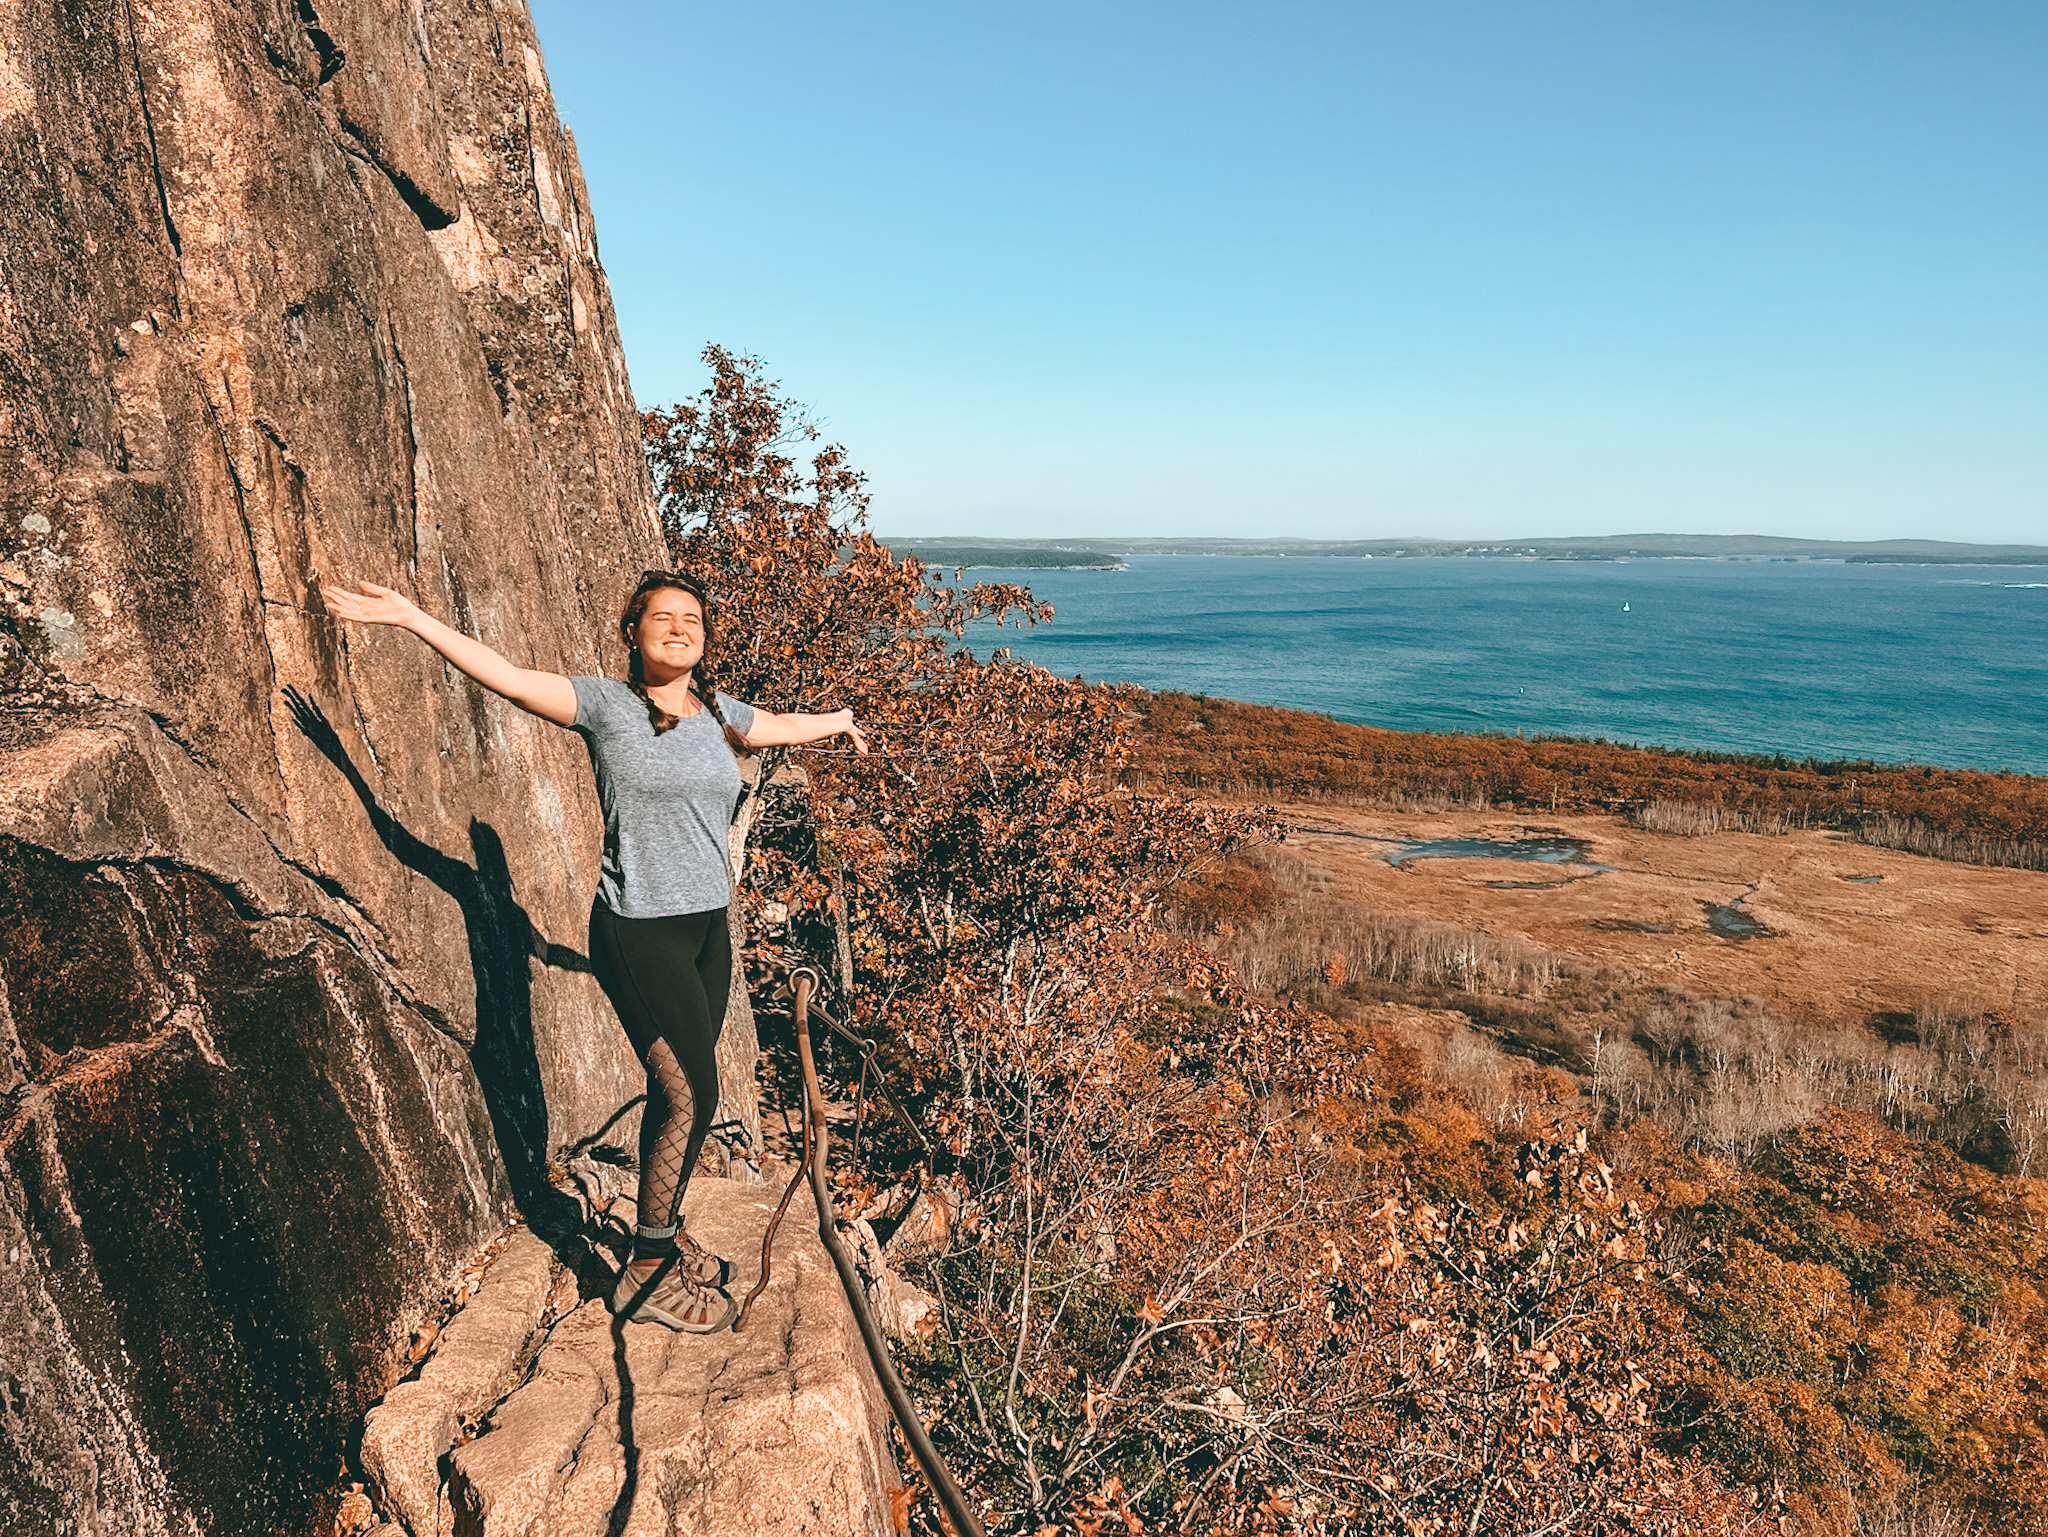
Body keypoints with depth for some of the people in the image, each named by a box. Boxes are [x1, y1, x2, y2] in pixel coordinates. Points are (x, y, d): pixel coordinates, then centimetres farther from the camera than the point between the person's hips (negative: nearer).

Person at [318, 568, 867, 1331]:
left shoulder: (717, 712, 10)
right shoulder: (606, 704, -6)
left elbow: (785, 727, 29)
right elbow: (510, 678, -13)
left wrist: (841, 720, 46)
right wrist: (410, 616, -19)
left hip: (709, 926, 6)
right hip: (639, 931, -6)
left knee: (679, 1092, 14)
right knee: (690, 1095, -7)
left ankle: (664, 1239, 32)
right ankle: (648, 1272, 12)